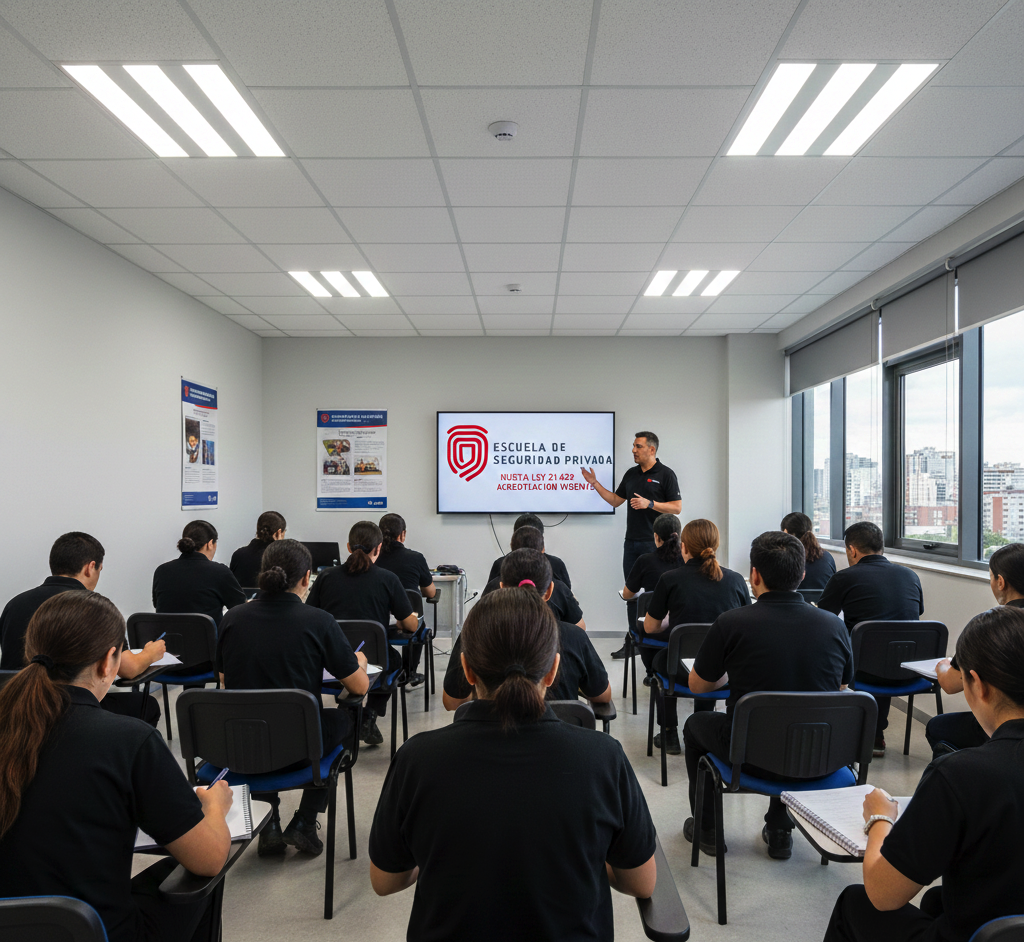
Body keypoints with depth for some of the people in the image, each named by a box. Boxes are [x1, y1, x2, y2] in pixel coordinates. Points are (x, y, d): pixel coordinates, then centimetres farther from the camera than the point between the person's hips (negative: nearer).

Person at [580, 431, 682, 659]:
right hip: (631, 541, 7)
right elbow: (615, 500, 17)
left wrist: (649, 504, -19)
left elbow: (677, 507, -9)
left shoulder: (665, 474, -6)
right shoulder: (631, 474, 13)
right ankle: (632, 641, 17)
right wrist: (595, 483, 9)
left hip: (653, 543, -6)